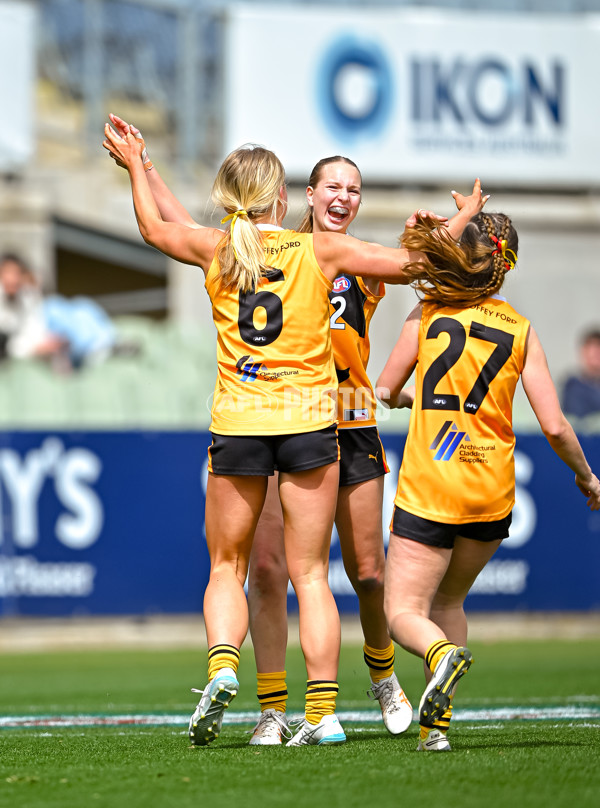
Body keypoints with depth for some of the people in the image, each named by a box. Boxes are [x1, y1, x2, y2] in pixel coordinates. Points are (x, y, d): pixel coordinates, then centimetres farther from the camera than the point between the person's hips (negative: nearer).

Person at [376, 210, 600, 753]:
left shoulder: (428, 312, 0)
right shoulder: (520, 330, 2)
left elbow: (385, 390, 7)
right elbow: (555, 426, -2)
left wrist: (404, 398, 31)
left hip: (429, 487, -3)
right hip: (493, 490, 3)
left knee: (404, 612, 1)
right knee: (448, 600, 23)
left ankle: (443, 655, -33)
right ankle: (438, 722, 12)